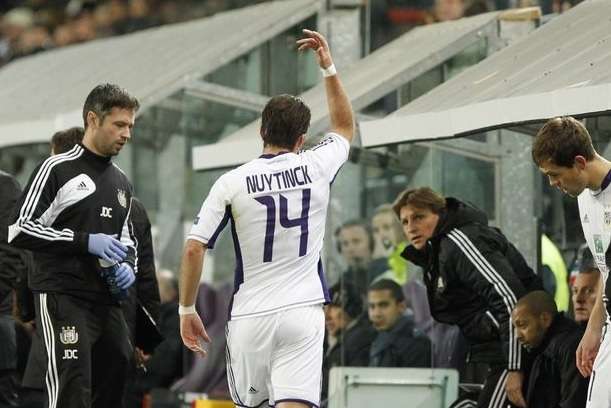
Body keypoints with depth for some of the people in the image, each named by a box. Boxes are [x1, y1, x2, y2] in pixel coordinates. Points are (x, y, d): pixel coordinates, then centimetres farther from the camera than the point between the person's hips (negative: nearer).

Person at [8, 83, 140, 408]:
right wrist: (86, 241, -17)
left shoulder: (121, 182, 20)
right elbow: (18, 230, -10)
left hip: (107, 304, 8)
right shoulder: (57, 170, -4)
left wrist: (128, 267, 8)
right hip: (63, 299, -8)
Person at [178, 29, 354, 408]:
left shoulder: (232, 182, -2)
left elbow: (193, 249, -6)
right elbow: (345, 127, 25)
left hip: (250, 316, 0)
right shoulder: (317, 167, 2)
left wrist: (187, 310, 5)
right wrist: (329, 67, 27)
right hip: (303, 311, 0)